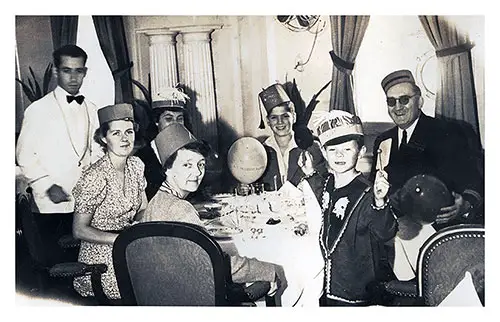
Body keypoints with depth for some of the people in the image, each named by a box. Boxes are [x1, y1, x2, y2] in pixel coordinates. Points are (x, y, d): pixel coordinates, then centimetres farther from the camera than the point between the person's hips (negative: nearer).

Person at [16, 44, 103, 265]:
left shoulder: (91, 109, 11)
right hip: (51, 205, -4)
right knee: (57, 262, 2)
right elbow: (25, 156, -3)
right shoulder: (38, 110, -3)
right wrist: (48, 186, -13)